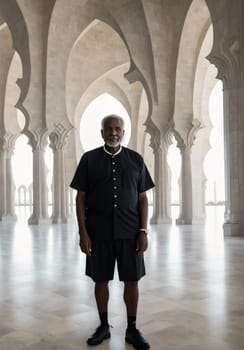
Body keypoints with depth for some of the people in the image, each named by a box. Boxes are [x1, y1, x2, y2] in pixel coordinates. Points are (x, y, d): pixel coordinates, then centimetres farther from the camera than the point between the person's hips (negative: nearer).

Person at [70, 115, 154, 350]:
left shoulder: (136, 160, 5)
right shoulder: (89, 159, 2)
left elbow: (142, 198, 5)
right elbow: (80, 198, 1)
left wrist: (143, 231, -3)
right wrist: (83, 232, -6)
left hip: (129, 231, 1)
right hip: (98, 232, 0)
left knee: (131, 280, 4)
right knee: (101, 279, 8)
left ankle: (132, 330, 19)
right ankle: (103, 326, 25)